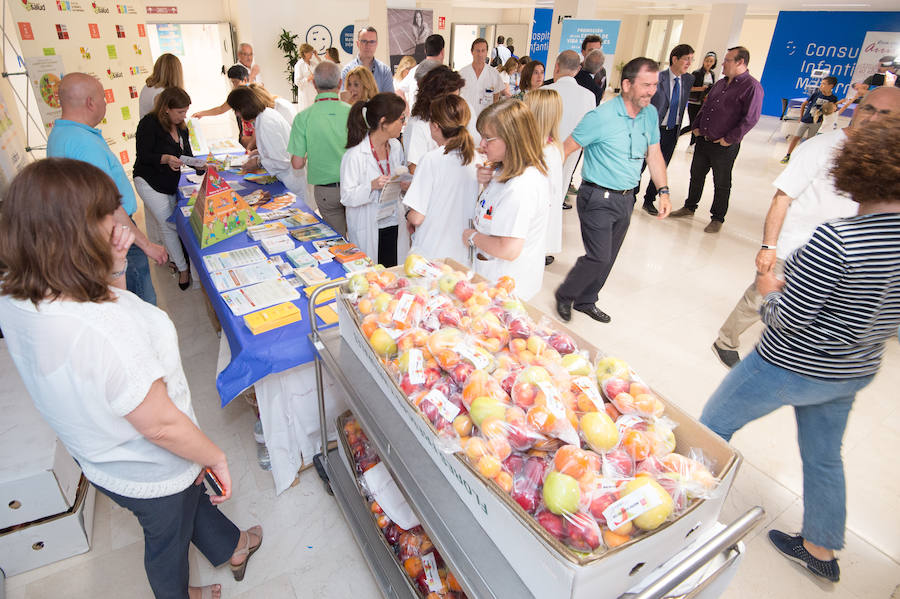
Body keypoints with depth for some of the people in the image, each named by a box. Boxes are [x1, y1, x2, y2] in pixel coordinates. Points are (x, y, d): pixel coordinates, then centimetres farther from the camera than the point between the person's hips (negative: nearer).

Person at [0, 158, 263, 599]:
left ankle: (230, 547, 60)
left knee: (191, 494, 32)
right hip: (147, 473, -7)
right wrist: (216, 457, -17)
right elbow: (161, 425, -33)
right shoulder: (98, 331, -42)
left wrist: (114, 268, -13)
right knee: (168, 537, 25)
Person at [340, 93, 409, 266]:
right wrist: (372, 186, -31)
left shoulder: (396, 146, 5)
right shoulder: (355, 155, -16)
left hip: (392, 224, 6)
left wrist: (404, 185, -4)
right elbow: (347, 197, -15)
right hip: (367, 230, -5)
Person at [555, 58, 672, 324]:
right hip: (598, 199, -7)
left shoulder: (650, 114, 6)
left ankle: (586, 301, 31)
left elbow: (654, 154, 13)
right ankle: (565, 295, 16)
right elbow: (566, 148, -12)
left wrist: (663, 190, 6)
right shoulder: (601, 116, -16)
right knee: (599, 257, -9)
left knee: (607, 258, 13)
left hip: (626, 199, 7)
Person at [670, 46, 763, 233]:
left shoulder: (752, 87, -12)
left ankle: (717, 219, 17)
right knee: (696, 176, 17)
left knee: (722, 183, 5)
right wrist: (697, 126, 9)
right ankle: (689, 207, 34)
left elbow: (750, 118, -17)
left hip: (724, 146, -7)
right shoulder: (720, 83, 11)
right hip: (703, 140, 7)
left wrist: (729, 139, -18)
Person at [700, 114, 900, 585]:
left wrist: (770, 289, -5)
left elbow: (787, 319, -24)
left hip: (792, 369, -7)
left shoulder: (837, 239, -29)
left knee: (713, 425, 15)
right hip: (854, 373, 7)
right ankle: (821, 551, 45)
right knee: (823, 458, 25)